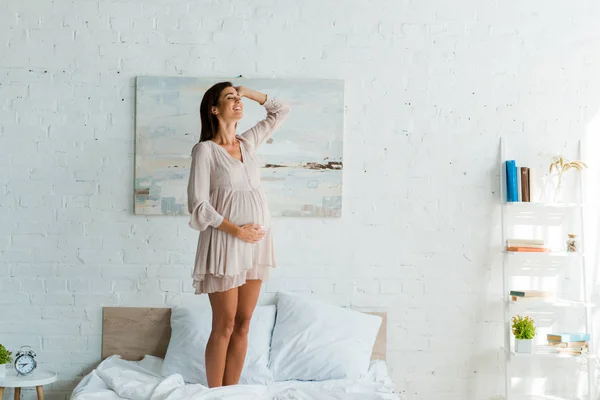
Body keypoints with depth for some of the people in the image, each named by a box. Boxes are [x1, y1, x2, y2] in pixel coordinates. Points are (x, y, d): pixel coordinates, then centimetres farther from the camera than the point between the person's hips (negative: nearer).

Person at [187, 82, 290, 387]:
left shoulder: (248, 142, 12)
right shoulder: (205, 149, -6)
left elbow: (281, 111, 24)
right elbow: (198, 204, -11)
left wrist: (248, 92, 15)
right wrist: (236, 230, -16)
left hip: (257, 241, 6)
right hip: (224, 241, -6)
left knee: (243, 325, 9)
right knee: (224, 326, -1)